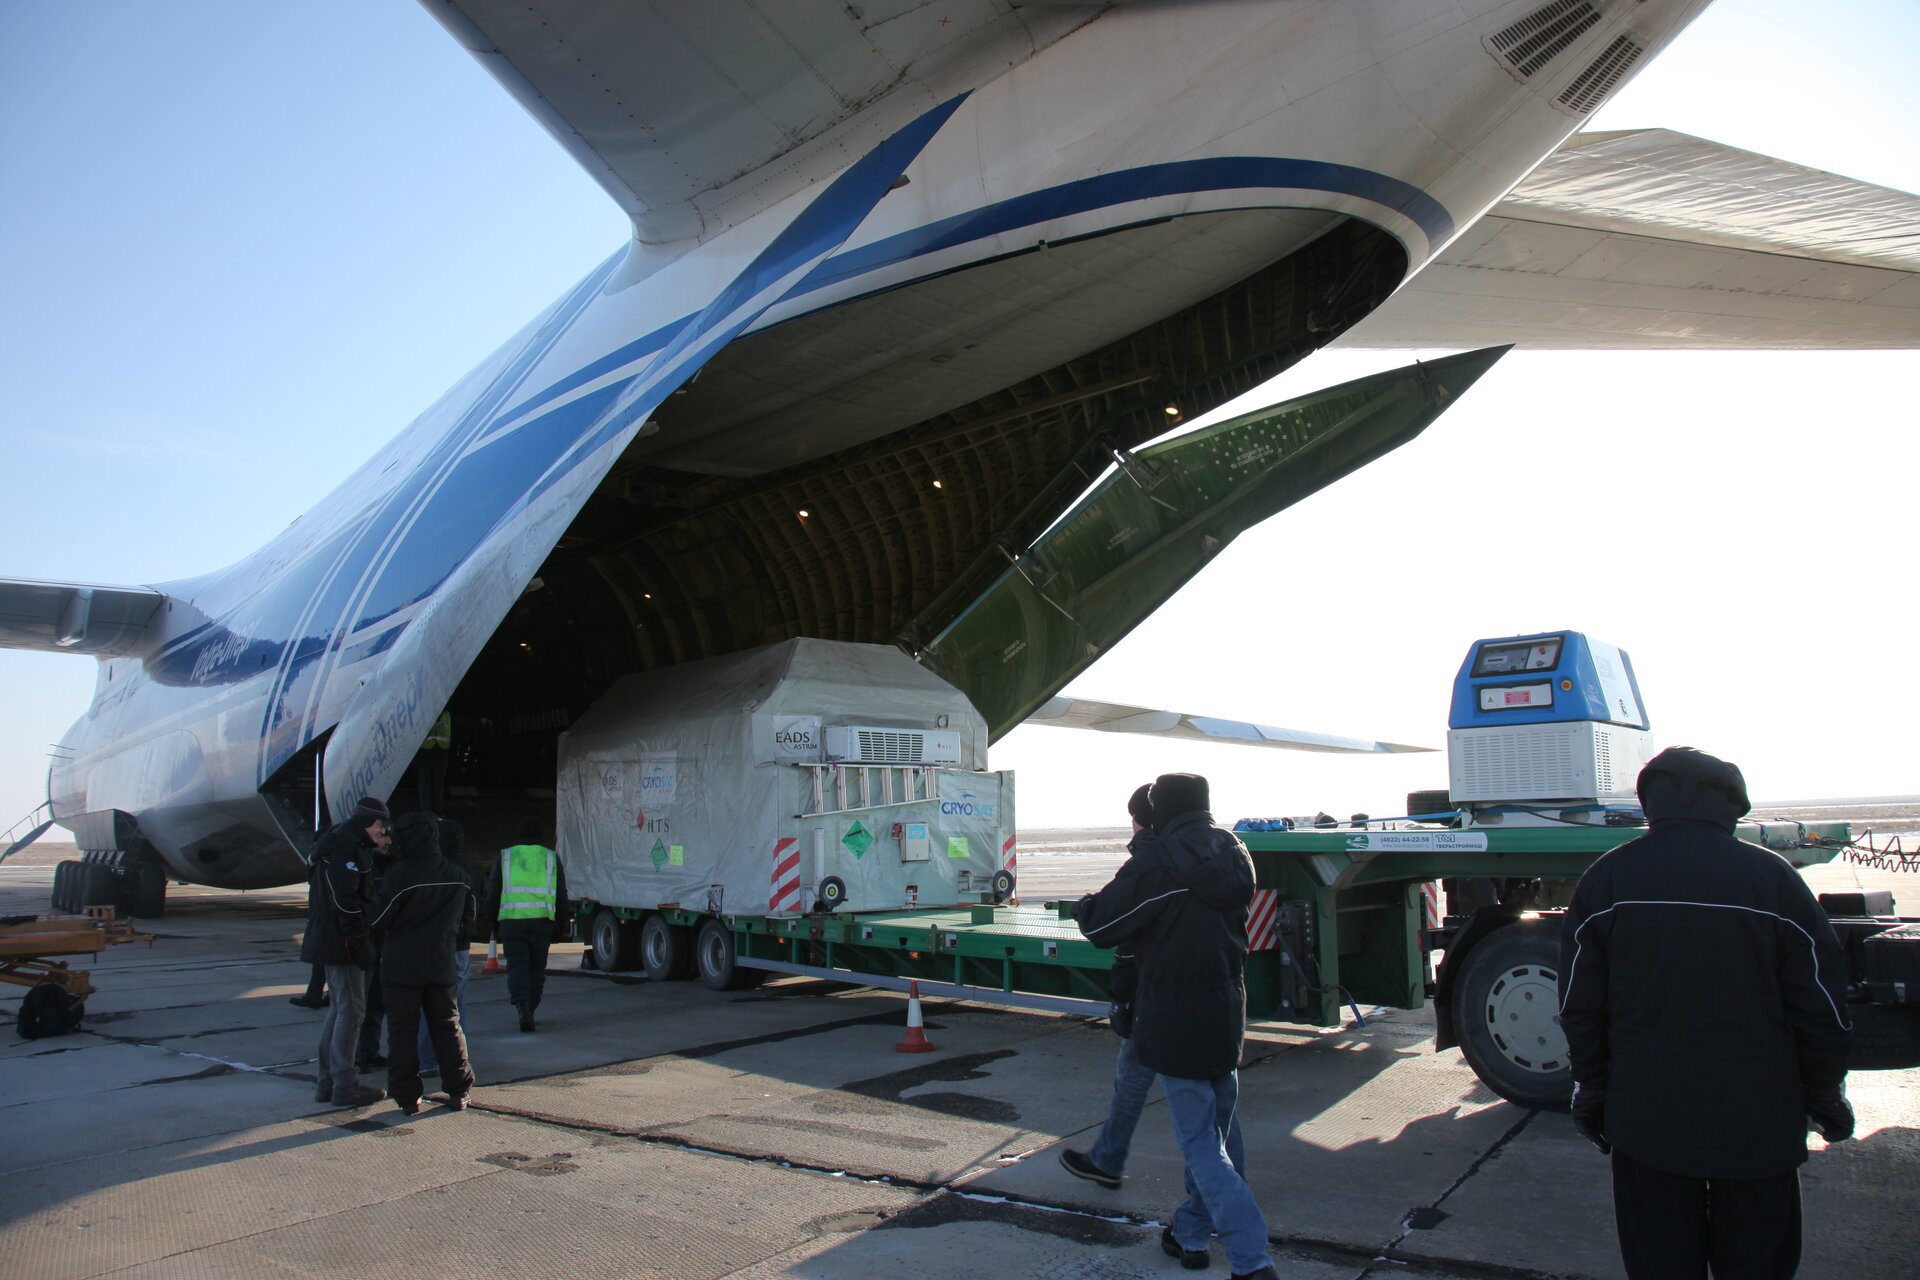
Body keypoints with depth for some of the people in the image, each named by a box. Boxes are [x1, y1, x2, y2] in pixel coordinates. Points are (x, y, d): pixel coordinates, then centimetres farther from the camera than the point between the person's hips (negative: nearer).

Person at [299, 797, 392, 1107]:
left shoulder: (347, 843, 18)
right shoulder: (345, 845, -15)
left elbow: (358, 893, 17)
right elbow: (344, 897, -22)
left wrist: (376, 849, 10)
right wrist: (358, 939, -22)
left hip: (329, 939, 11)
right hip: (341, 941, -11)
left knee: (338, 1008, 16)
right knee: (350, 1009, -6)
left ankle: (327, 1081, 22)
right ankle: (344, 1085, -2)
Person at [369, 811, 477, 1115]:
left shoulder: (400, 874, -16)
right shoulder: (457, 876, 3)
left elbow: (377, 920, -11)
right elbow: (468, 918, 12)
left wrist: (376, 893, 7)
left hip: (401, 967, -5)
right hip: (441, 965, 5)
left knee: (403, 1031, 4)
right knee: (447, 1027, 13)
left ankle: (407, 1096, 7)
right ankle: (458, 1092, 15)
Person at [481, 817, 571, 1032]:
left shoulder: (505, 857, 8)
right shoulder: (551, 858, 9)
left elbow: (492, 894, 10)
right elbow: (561, 896, 11)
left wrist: (493, 926, 18)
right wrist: (561, 926, 18)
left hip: (511, 920, -1)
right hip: (541, 921, 1)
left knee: (516, 967, -1)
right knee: (536, 968, 12)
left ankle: (522, 1006, -21)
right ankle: (529, 1010, 15)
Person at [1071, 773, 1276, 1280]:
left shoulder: (1157, 864, -18)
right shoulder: (1233, 855, 3)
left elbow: (1100, 923, -12)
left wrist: (1082, 906, 11)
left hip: (1175, 1024, -7)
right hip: (1227, 1015, 7)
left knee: (1201, 1144, -1)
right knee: (1220, 1131, 19)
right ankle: (1191, 1234, 33)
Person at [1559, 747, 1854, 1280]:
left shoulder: (1604, 880, -4)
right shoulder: (1774, 879, -7)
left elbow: (1580, 1006, 1)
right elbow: (1822, 1010, -1)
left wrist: (1591, 1092, 13)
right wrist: (1826, 1099, 13)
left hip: (1645, 1120, 1)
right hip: (1756, 1125, 0)